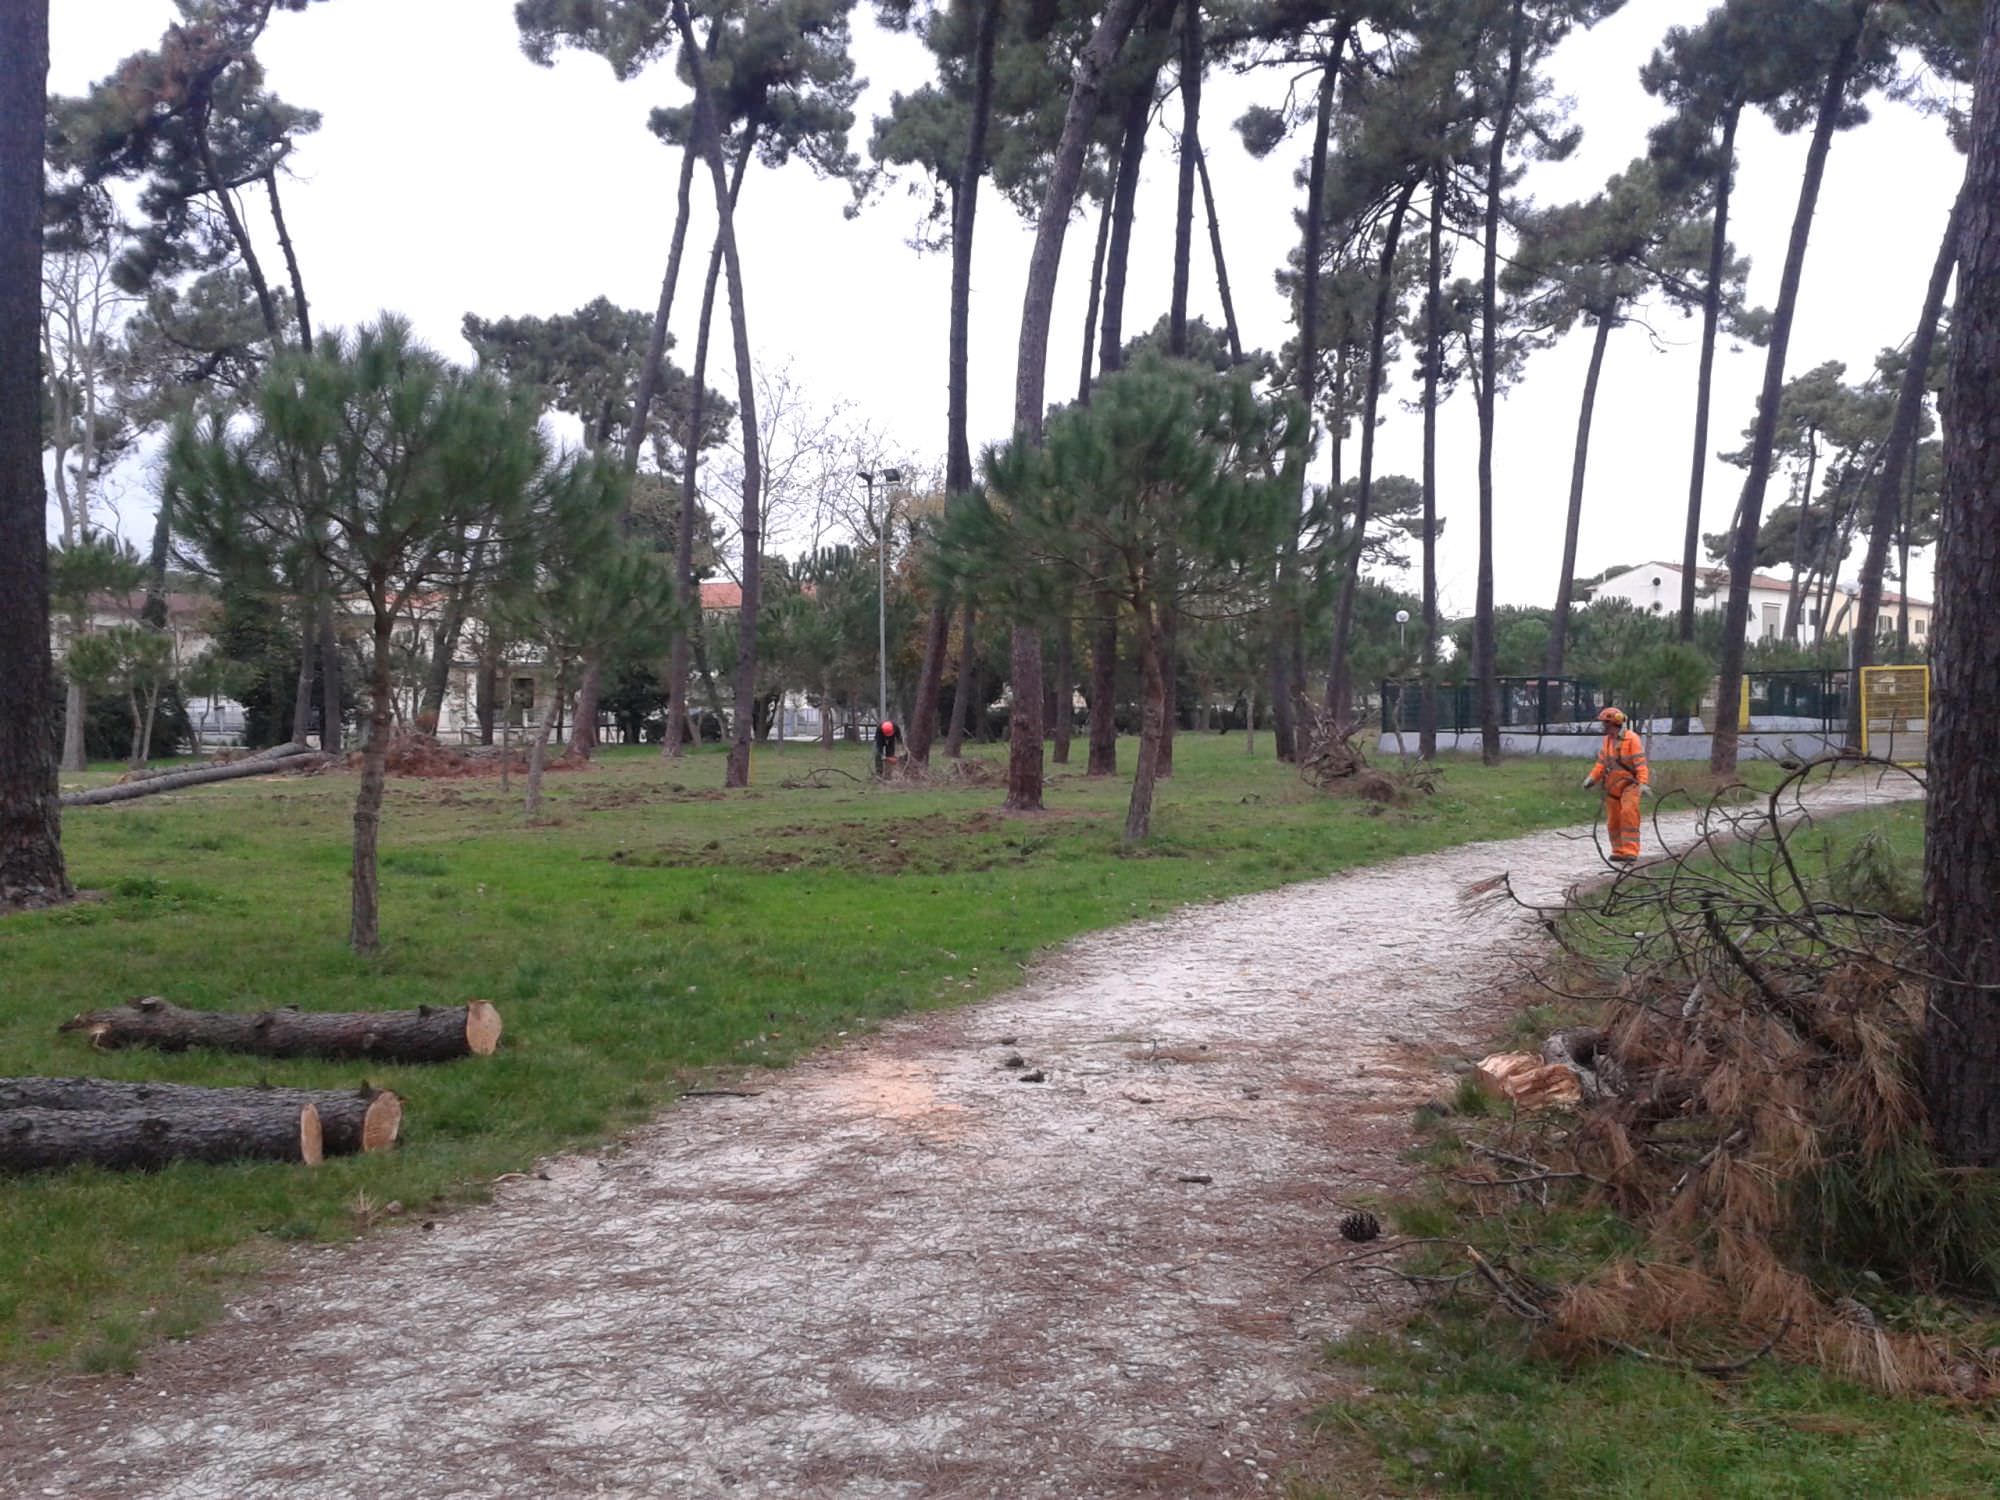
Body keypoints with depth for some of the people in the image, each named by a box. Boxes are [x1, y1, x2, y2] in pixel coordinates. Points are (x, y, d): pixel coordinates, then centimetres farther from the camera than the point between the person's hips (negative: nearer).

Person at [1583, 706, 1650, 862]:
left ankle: (1630, 852, -22)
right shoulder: (1607, 739, 9)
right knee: (1613, 820, 7)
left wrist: (1643, 783, -27)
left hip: (1629, 784, -7)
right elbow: (1602, 762, 15)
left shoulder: (1632, 739, -12)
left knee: (1628, 814, -21)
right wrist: (1592, 777, 2)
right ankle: (1619, 851, 18)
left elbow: (1640, 763, -17)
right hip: (1612, 785, 7)